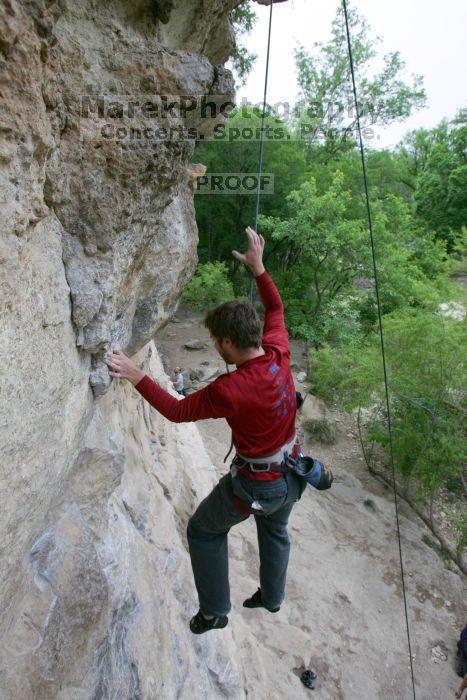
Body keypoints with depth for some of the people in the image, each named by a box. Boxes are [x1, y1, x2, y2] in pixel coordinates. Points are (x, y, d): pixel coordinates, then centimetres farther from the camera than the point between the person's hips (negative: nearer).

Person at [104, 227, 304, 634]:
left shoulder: (229, 390, -33)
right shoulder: (278, 353, -16)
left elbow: (176, 411, -18)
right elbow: (276, 309, 4)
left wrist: (136, 376, -18)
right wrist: (258, 267, 8)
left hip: (255, 485, -6)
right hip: (291, 475, 7)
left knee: (204, 532, 20)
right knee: (275, 531, 32)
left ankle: (214, 611, 34)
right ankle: (272, 597, 54)